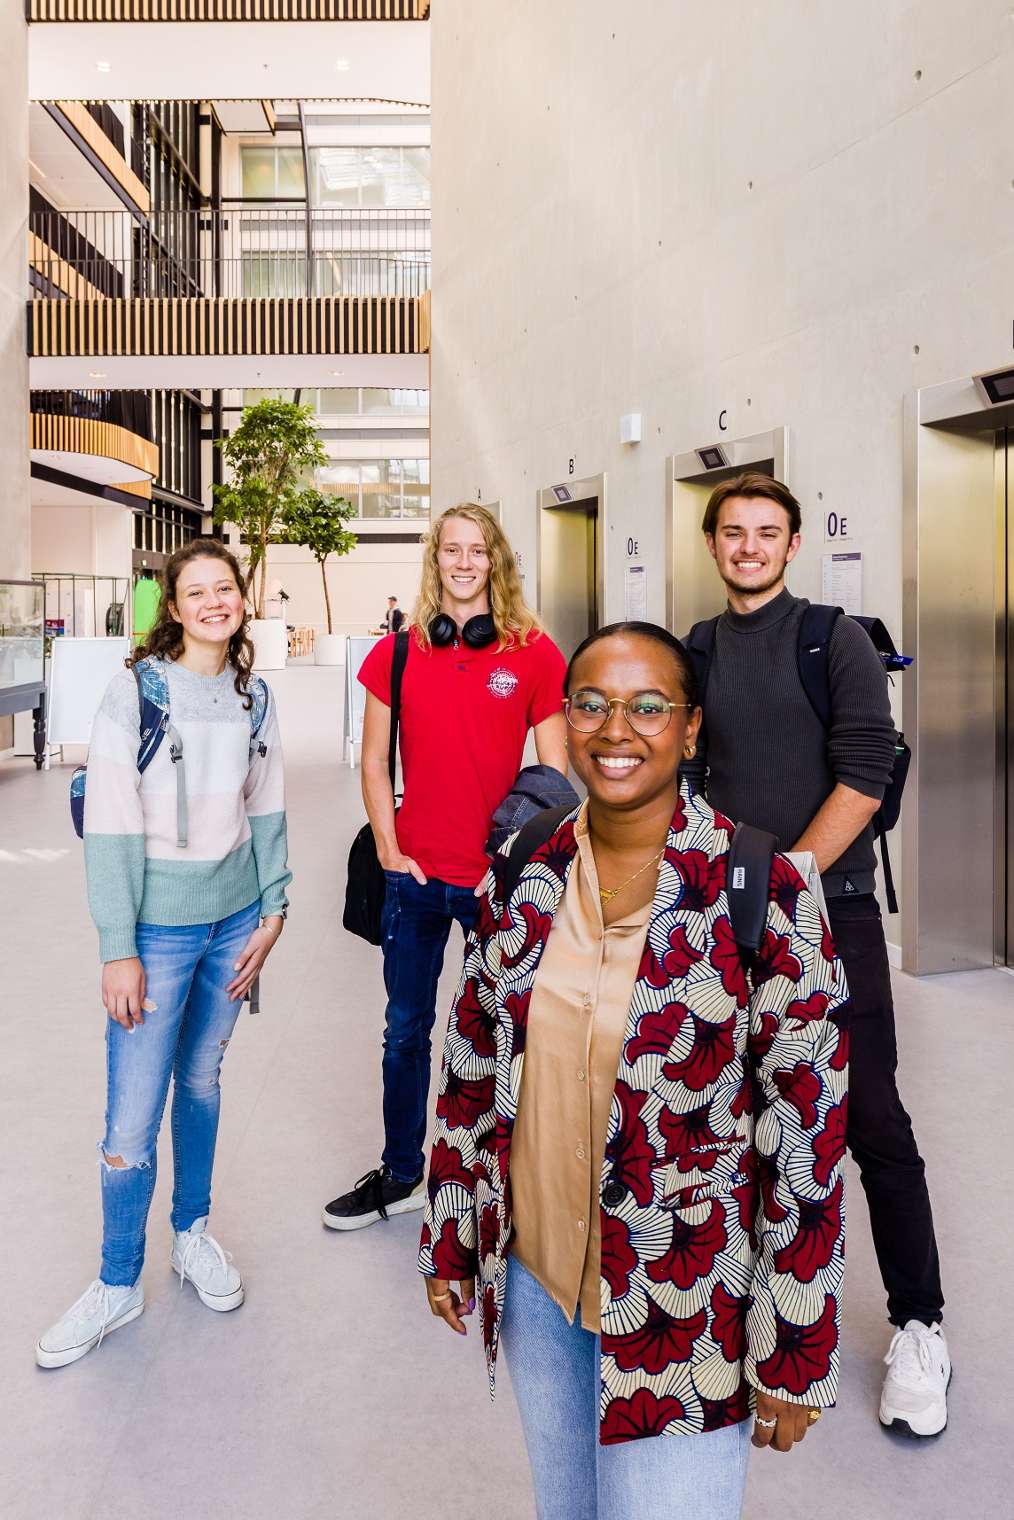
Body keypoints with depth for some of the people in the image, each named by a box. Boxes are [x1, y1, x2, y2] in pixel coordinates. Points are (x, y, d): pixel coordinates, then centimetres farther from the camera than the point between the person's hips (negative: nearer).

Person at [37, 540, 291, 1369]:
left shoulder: (252, 697, 4)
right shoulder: (135, 691, -11)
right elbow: (113, 828, -13)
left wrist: (271, 911, 5)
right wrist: (118, 949, -14)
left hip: (233, 919, 4)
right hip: (159, 925, -4)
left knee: (202, 1081, 18)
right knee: (132, 1122, 1)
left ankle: (193, 1233, 39)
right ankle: (119, 1285, 22)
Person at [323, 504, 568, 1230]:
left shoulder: (535, 653, -5)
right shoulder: (398, 653, 2)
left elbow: (554, 772, -3)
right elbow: (374, 760, 7)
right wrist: (388, 848, -1)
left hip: (500, 874, -2)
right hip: (416, 872, 3)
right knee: (407, 1030, 16)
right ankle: (401, 1175, 35)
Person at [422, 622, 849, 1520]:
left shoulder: (761, 895, -17)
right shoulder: (521, 879, -4)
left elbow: (808, 1138, -13)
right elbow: (472, 1072, 6)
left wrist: (793, 1357, -10)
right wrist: (448, 1242, 10)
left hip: (683, 1312, -4)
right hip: (531, 1277, 5)